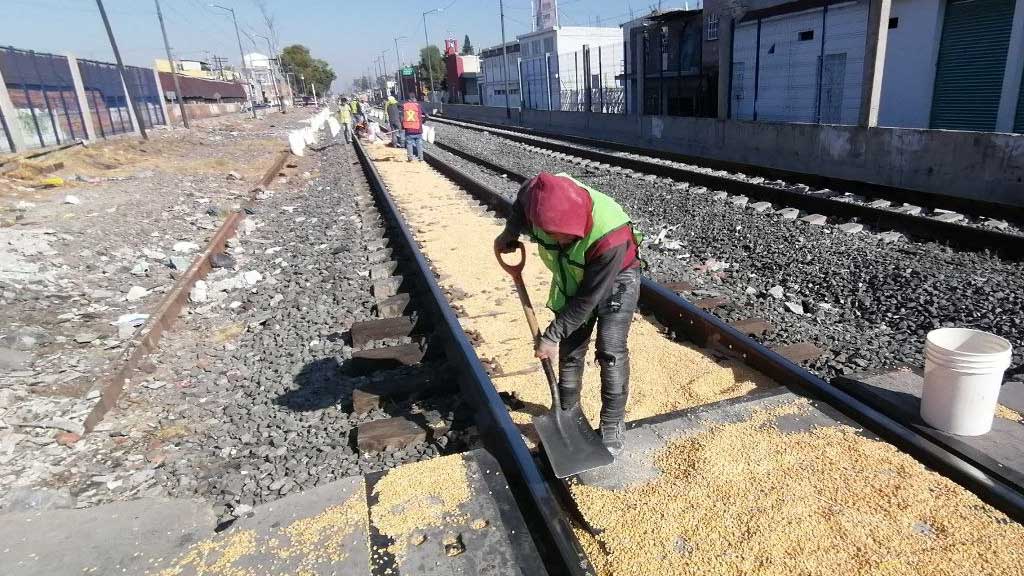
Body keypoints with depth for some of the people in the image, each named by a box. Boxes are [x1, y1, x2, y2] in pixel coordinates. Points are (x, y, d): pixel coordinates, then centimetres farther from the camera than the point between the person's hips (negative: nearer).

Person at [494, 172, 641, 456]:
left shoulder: (610, 236, -42)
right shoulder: (541, 196, -30)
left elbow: (588, 299, -31)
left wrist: (553, 335, -24)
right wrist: (510, 231, -7)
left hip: (615, 278, -4)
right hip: (572, 278, 5)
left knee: (610, 351, -13)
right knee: (569, 350, 8)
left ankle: (613, 424, 4)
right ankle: (567, 412, 25)